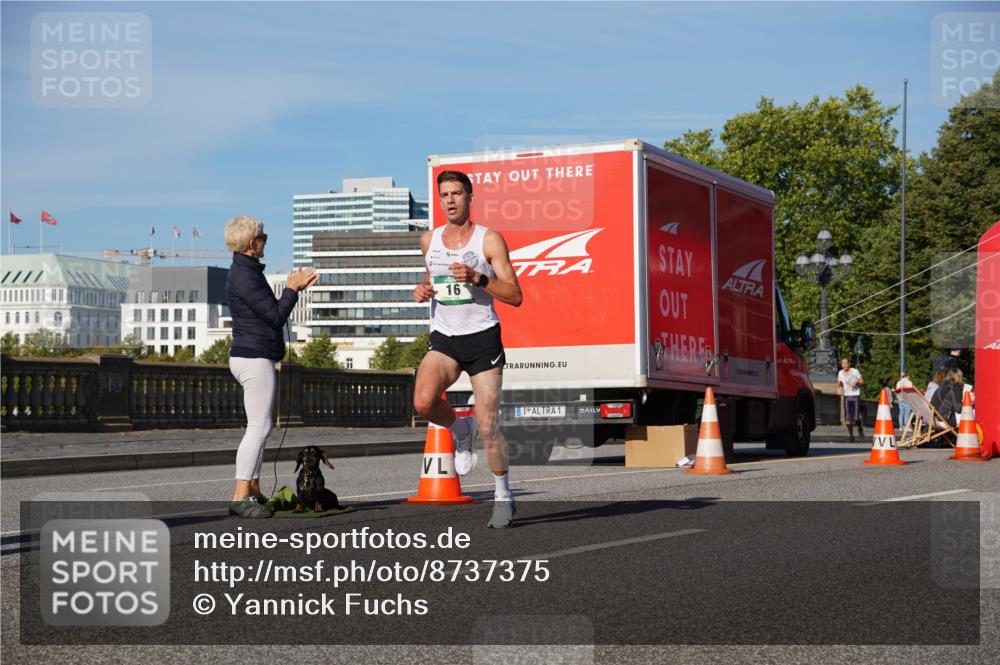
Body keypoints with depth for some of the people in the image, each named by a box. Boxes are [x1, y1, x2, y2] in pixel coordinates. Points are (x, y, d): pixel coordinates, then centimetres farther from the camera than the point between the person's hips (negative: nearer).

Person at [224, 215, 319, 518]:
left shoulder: (246, 272, 17)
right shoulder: (244, 276, -16)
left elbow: (270, 311, 21)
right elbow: (276, 316, -17)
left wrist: (294, 288, 14)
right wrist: (292, 289, -3)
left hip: (252, 358, 11)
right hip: (255, 358, -11)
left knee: (258, 427, 13)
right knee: (259, 427, -11)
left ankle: (253, 492, 16)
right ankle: (241, 497, -13)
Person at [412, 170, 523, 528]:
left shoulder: (489, 239, -4)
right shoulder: (429, 240, 9)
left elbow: (515, 296, -8)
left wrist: (478, 278, -21)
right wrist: (422, 290, 6)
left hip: (483, 337, -3)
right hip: (444, 339, 3)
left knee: (488, 426, -3)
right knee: (423, 402, -24)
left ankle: (503, 496, 16)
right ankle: (460, 429, 9)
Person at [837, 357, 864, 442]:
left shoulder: (855, 371, -6)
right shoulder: (840, 373, 5)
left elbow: (862, 382, -1)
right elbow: (839, 383, 18)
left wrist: (856, 382, -20)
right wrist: (839, 388, -3)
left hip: (856, 396, -3)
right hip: (846, 396, 3)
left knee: (856, 418, -8)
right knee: (848, 417, -6)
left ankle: (860, 428, 24)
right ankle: (851, 435, 3)